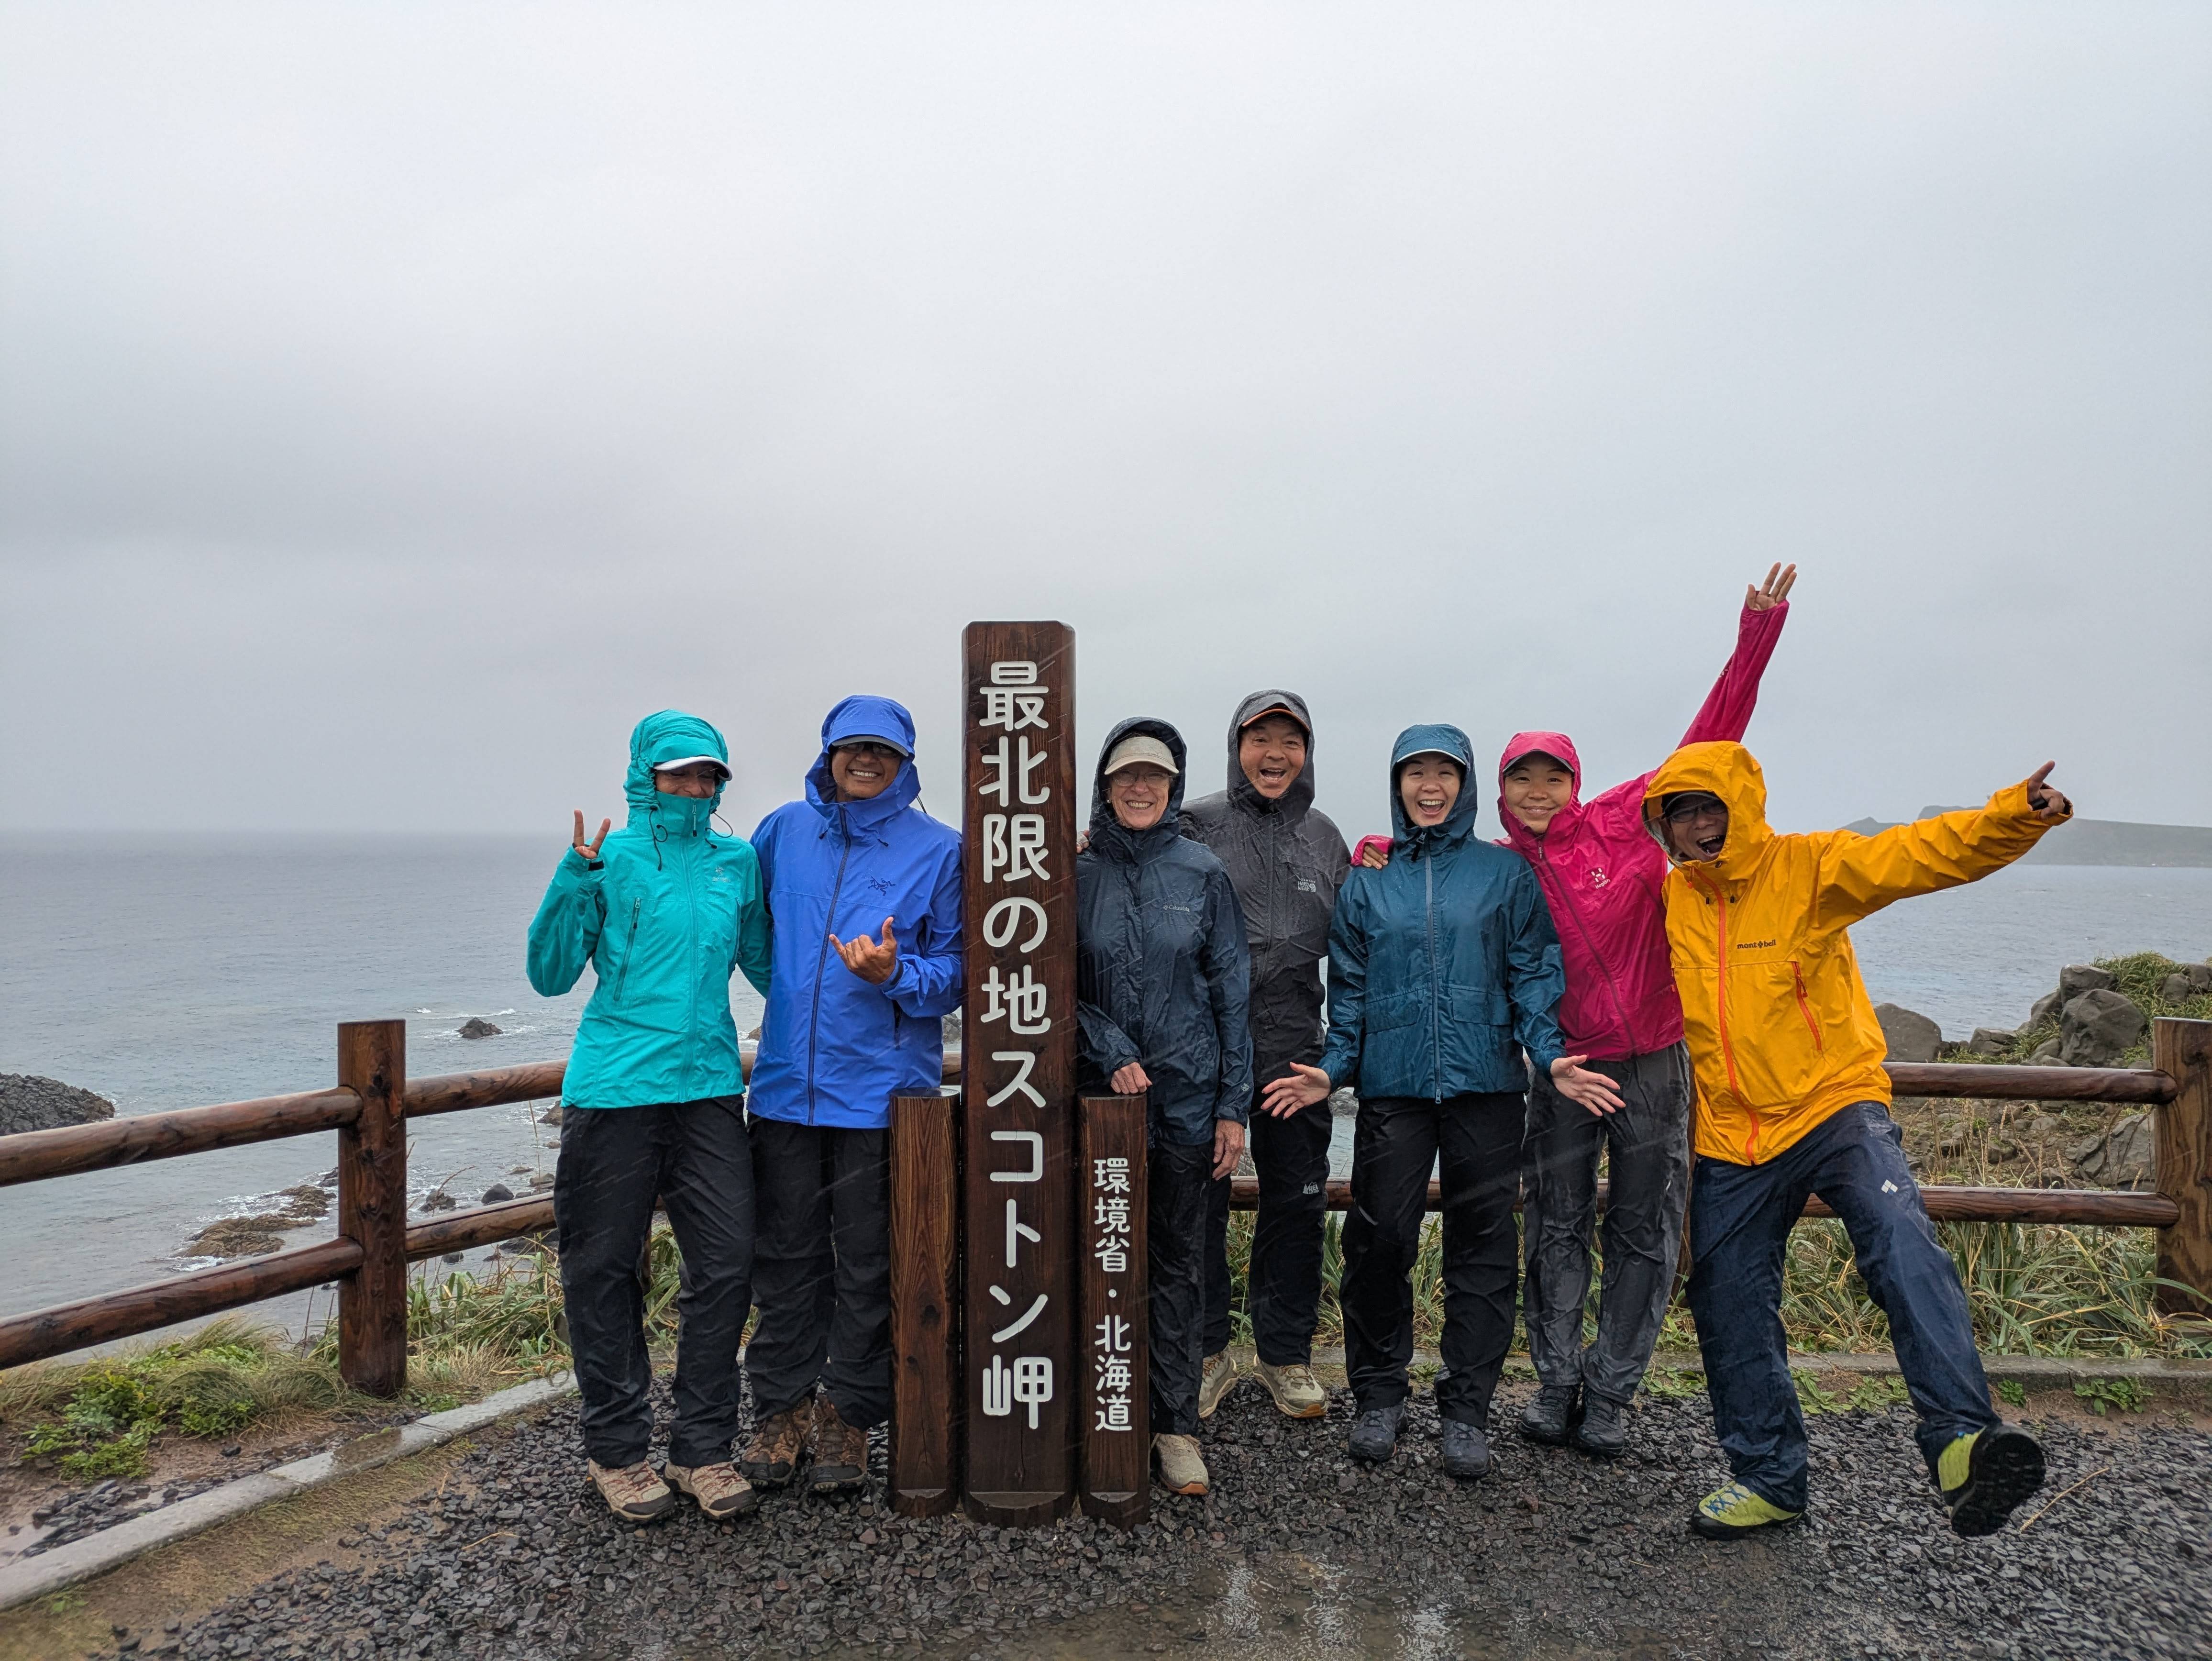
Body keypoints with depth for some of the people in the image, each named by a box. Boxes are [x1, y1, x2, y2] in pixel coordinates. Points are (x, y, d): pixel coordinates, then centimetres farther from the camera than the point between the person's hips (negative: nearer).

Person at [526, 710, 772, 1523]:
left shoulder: (738, 862, 10)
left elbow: (766, 965, 21)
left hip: (708, 1087, 3)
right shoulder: (609, 859, -1)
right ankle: (616, 1447, 23)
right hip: (613, 1090, -3)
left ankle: (702, 1447, 17)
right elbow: (550, 975, -4)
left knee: (726, 1265, 2)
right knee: (603, 1271, 6)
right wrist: (574, 879, -15)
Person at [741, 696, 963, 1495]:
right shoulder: (785, 830, 7)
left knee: (868, 1264, 7)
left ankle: (848, 1415, 22)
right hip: (787, 1082, 3)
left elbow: (955, 972, -1)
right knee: (785, 1255, 11)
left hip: (881, 1090, -2)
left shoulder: (938, 848, -1)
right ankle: (781, 1409, 25)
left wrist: (895, 974, -18)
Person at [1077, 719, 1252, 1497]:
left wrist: (1234, 1104, -1)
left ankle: (1176, 1424, 18)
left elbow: (1230, 991, 2)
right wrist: (1111, 1052, -12)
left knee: (1179, 1261, 7)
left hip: (1188, 1096, 0)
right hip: (1099, 1094, 0)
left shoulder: (1203, 873, 1)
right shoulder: (1077, 874, 1)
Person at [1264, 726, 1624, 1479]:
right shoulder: (1367, 881, 11)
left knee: (1482, 1247, 3)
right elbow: (1349, 990, 11)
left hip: (1485, 1084, -1)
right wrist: (1333, 1068, -1)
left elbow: (1533, 976, 4)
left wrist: (1549, 1054, -11)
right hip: (1391, 1086, 1)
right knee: (1379, 1241, 1)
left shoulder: (1507, 873, 7)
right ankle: (1379, 1394, 19)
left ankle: (1466, 1408, 16)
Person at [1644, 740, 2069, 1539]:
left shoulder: (1809, 868, -7)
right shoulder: (1666, 899, 3)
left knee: (1901, 1241, -31)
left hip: (1834, 1106, -4)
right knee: (1729, 1309, 10)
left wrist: (2017, 815, -36)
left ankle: (1961, 1439, -36)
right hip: (1730, 1139, 4)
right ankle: (1768, 1477, 27)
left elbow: (1925, 852, -21)